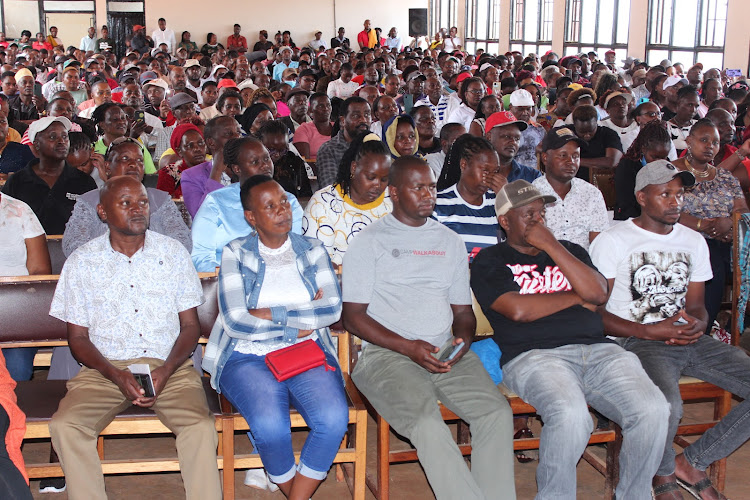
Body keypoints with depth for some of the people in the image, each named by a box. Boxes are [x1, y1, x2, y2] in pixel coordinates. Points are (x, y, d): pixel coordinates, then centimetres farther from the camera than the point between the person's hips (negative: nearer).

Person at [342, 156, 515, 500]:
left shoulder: (450, 241, 22)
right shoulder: (370, 242, 7)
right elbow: (353, 315, 0)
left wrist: (463, 340, -2)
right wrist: (409, 347, -12)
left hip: (446, 353, 4)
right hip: (387, 354, -4)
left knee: (497, 413, -21)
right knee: (427, 423, -31)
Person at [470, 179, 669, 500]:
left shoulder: (569, 251, 26)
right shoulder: (490, 262, 12)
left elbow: (599, 294, 7)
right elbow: (518, 310, -6)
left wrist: (551, 246, 3)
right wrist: (578, 297, 6)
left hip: (598, 349, 5)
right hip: (534, 355, -4)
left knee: (653, 411, -22)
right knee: (571, 417, -36)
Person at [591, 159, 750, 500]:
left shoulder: (694, 242, 19)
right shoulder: (612, 241, -1)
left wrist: (697, 325, -3)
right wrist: (652, 331, -15)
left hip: (688, 339, 7)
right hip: (635, 341, -6)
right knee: (667, 405, -35)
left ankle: (692, 462, 1)